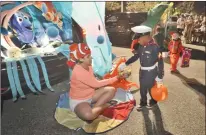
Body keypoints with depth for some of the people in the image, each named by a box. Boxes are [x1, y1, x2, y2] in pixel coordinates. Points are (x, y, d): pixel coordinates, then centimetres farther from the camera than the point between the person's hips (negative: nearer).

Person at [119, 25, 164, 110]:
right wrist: (125, 64, 3)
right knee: (142, 88, 20)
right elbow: (136, 56, 8)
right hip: (142, 72, 6)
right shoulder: (141, 46, -3)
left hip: (151, 73, -6)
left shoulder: (154, 47, -25)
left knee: (151, 88, 17)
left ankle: (153, 101, 45)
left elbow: (160, 62, -23)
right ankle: (143, 102, 43)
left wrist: (160, 77, -20)